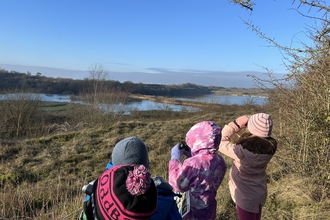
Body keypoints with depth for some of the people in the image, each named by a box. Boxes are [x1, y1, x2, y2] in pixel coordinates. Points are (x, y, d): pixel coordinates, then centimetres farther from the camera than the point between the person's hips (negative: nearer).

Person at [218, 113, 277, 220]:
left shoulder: (243, 151, -37)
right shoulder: (269, 147, -20)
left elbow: (220, 142, -24)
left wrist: (236, 124, -25)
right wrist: (249, 120, -16)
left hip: (246, 197, -6)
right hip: (260, 192, 6)